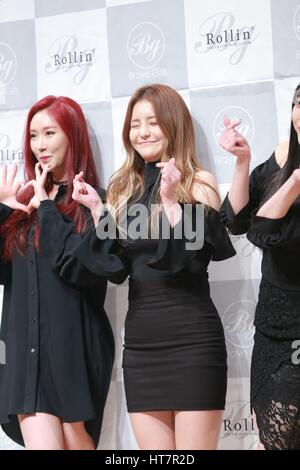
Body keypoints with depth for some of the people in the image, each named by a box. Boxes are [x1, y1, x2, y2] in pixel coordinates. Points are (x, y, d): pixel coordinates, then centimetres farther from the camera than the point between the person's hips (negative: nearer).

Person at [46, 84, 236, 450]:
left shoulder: (198, 183, -2)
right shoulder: (123, 188, 12)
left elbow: (195, 258, -13)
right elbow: (115, 269, 7)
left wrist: (170, 200, -19)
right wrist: (96, 210, 1)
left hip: (191, 339, -4)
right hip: (139, 343, 5)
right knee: (153, 452, 7)